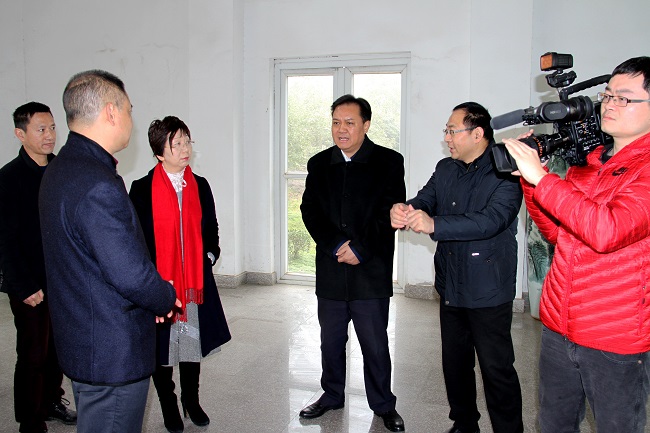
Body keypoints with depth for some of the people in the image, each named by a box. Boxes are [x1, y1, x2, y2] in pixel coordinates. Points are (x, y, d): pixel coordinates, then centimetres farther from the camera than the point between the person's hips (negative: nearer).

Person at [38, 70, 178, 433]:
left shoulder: (60, 169, 7)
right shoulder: (98, 186, -26)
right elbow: (132, 275, -27)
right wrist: (167, 299, -7)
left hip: (80, 341, 10)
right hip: (114, 353, -10)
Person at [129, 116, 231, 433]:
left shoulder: (200, 186, 5)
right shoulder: (143, 189, -7)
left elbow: (210, 229, 14)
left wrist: (209, 257, 1)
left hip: (196, 282, 3)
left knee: (193, 344, 14)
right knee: (161, 347, 10)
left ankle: (191, 400, 34)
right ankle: (169, 406, 29)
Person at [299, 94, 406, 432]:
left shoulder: (389, 162, -2)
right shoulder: (319, 164, 8)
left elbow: (390, 213, -8)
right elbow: (310, 210, 1)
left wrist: (360, 249, -15)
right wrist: (337, 245, -12)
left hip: (371, 272, -3)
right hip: (330, 271, 3)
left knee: (375, 345, 8)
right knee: (330, 341, 16)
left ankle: (383, 405, 27)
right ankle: (332, 396, 36)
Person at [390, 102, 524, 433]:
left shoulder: (506, 172, -14)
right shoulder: (445, 169, 10)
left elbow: (492, 219, -28)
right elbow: (425, 199, -1)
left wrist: (434, 225, -39)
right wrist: (404, 210, -26)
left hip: (488, 292, -7)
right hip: (451, 288, 7)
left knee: (496, 368, 3)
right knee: (454, 363, 19)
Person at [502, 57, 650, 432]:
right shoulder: (585, 160, 8)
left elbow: (609, 231, -29)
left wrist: (540, 177, -25)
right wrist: (530, 177, -2)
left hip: (617, 343, -6)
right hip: (558, 328, 6)